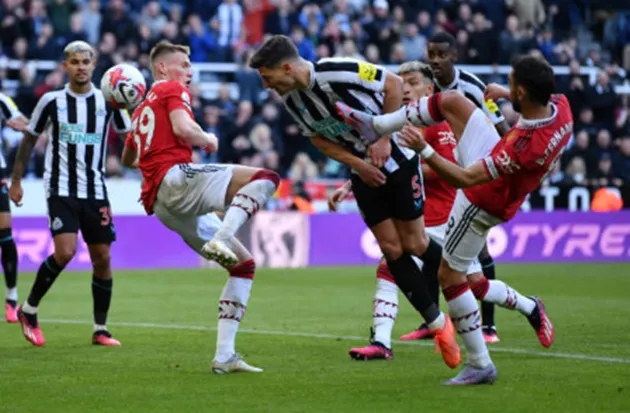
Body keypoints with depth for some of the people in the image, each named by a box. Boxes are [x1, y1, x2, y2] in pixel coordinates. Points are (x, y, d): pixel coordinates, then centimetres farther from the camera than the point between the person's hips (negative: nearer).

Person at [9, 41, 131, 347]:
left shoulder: (108, 101, 3)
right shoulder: (51, 101, 0)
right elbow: (29, 139, 11)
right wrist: (16, 180, 9)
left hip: (95, 192, 3)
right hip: (61, 190, -3)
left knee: (102, 258, 1)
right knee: (65, 252, -19)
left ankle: (100, 330, 12)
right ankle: (29, 310, 0)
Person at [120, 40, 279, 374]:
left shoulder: (142, 108, 31)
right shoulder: (172, 89, 6)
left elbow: (127, 159, 44)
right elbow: (183, 128, -13)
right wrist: (209, 140, 5)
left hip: (161, 205, 9)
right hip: (176, 177, -9)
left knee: (244, 264, 11)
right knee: (265, 178, -22)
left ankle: (224, 355, 0)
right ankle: (220, 240, -40)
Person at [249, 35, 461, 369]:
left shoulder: (338, 72, -27)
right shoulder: (291, 100, -7)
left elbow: (393, 84, -17)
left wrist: (384, 138, -19)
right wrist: (357, 164, -10)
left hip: (396, 157, -6)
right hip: (364, 172, 6)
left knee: (414, 243, -5)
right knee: (391, 249, 0)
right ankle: (438, 324, 9)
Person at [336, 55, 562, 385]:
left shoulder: (525, 145, -42)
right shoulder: (561, 107, -20)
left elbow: (464, 179, -36)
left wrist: (424, 150, -33)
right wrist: (506, 94, 16)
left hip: (482, 202, -8)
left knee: (449, 274, 6)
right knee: (451, 101, 4)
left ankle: (480, 365, 14)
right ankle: (376, 126, 20)